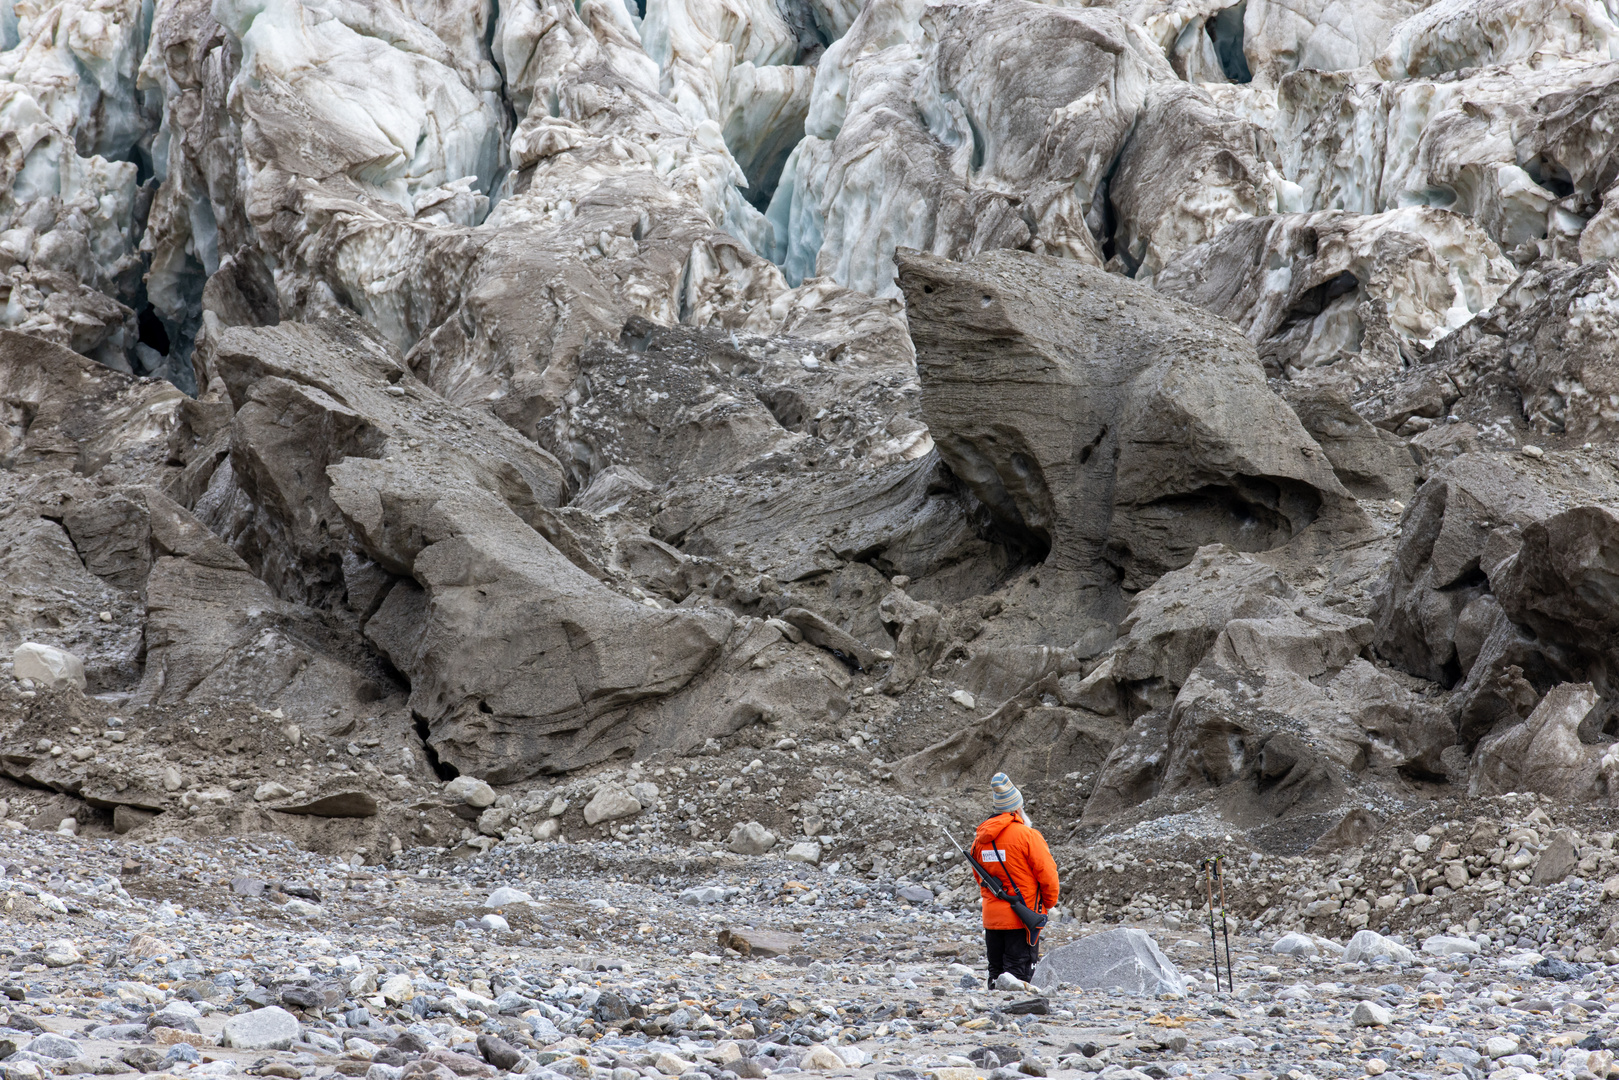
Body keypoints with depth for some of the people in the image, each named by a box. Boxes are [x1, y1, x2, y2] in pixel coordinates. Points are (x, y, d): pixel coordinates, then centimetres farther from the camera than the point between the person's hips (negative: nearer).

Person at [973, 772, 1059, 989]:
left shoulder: (981, 837, 6)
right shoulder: (1027, 835, -13)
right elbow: (1047, 875, -9)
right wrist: (1049, 903, 8)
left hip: (991, 916, 5)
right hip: (1023, 917, -5)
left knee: (996, 970, 13)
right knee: (1018, 972, -5)